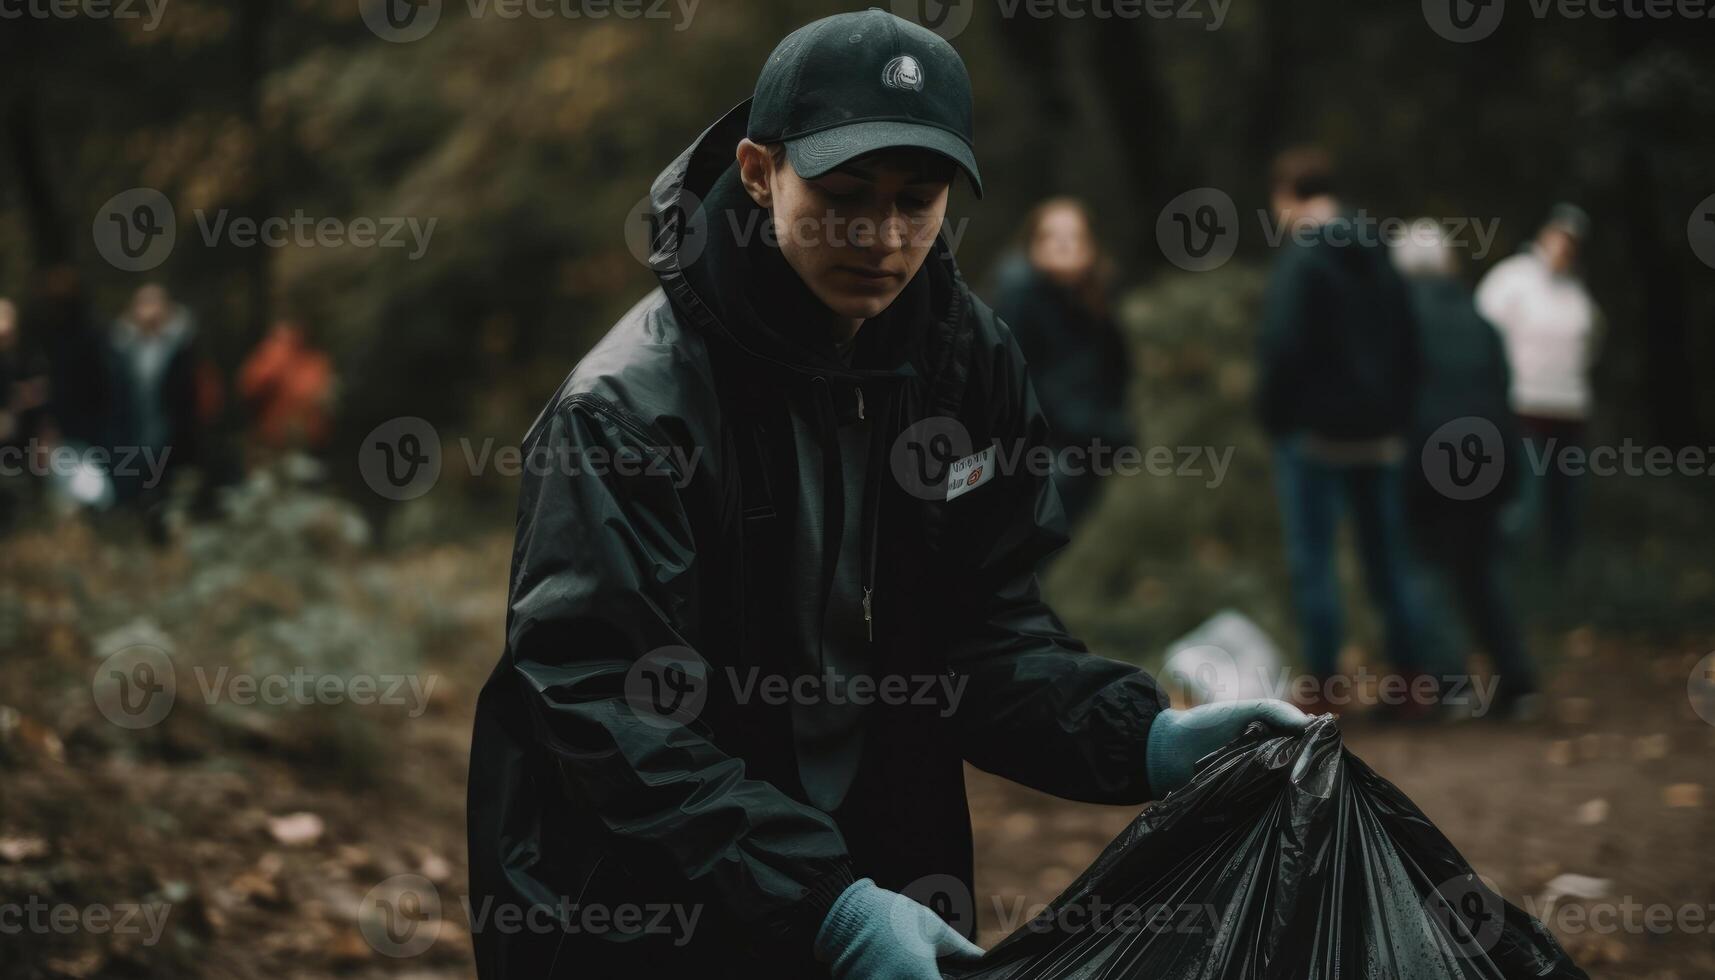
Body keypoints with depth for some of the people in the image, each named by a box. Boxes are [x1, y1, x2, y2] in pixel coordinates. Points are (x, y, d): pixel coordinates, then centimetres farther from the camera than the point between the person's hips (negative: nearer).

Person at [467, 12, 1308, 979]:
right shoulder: (630, 403, -20)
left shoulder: (971, 361, -2)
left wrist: (1143, 738, -19)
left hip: (874, 888, 5)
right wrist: (824, 901, -34)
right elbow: (609, 706, -25)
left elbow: (985, 629, 0)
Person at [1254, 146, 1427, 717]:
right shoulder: (1377, 257, 11)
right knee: (1388, 558, 11)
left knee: (1312, 561, -1)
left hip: (1314, 430, -7)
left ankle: (1324, 692, -1)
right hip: (1378, 430, 7)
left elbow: (1281, 347, -19)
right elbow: (1407, 343, 13)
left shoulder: (1300, 260, -13)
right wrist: (1399, 415, 15)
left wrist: (1272, 414, -6)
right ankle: (1411, 685, 13)